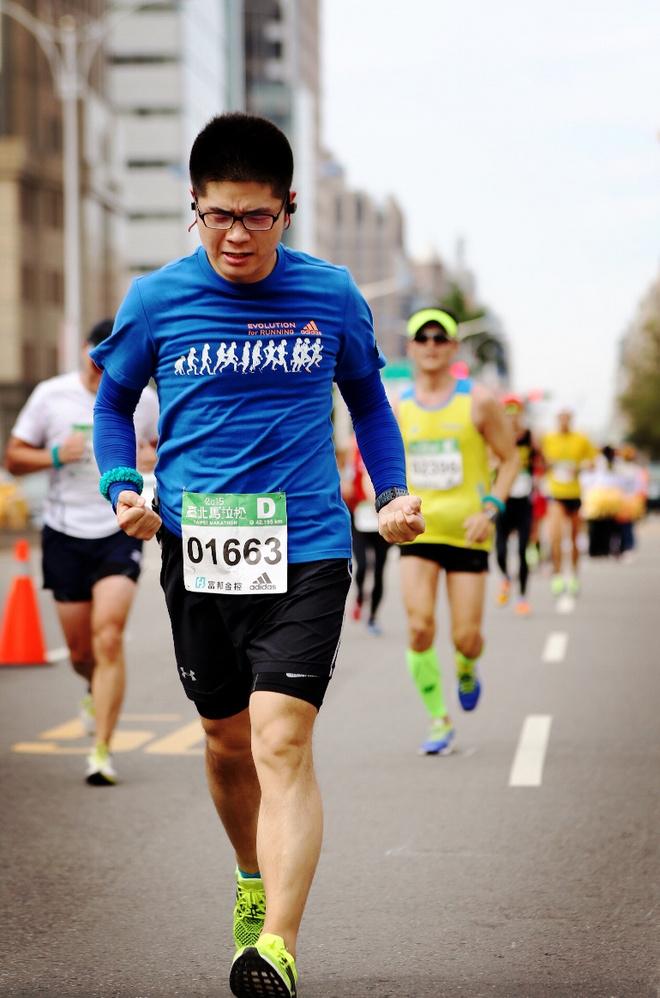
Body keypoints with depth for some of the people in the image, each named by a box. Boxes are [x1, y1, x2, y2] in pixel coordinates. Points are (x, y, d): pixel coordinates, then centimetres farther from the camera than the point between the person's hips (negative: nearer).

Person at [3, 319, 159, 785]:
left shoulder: (143, 402, 0)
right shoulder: (50, 396, -2)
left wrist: (157, 458, -7)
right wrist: (56, 454, -15)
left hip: (121, 531, -1)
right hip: (66, 534, 1)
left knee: (108, 637, -17)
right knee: (80, 650, 8)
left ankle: (102, 748, -12)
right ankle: (98, 691, 45)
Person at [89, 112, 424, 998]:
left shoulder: (332, 297, 1)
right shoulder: (157, 300, 1)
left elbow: (367, 397, 17)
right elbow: (114, 402, 15)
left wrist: (392, 493, 4)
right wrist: (122, 489, -2)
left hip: (306, 551, -2)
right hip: (196, 552, 2)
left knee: (282, 741, -14)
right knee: (227, 738, 15)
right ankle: (255, 881, 43)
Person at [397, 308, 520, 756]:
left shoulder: (478, 401, -5)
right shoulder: (398, 407, 4)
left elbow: (511, 459, 0)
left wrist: (490, 509, -12)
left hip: (467, 533, -2)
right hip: (418, 531, 2)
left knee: (465, 637, -3)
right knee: (420, 626, -15)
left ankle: (467, 670, 35)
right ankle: (439, 720, 0)